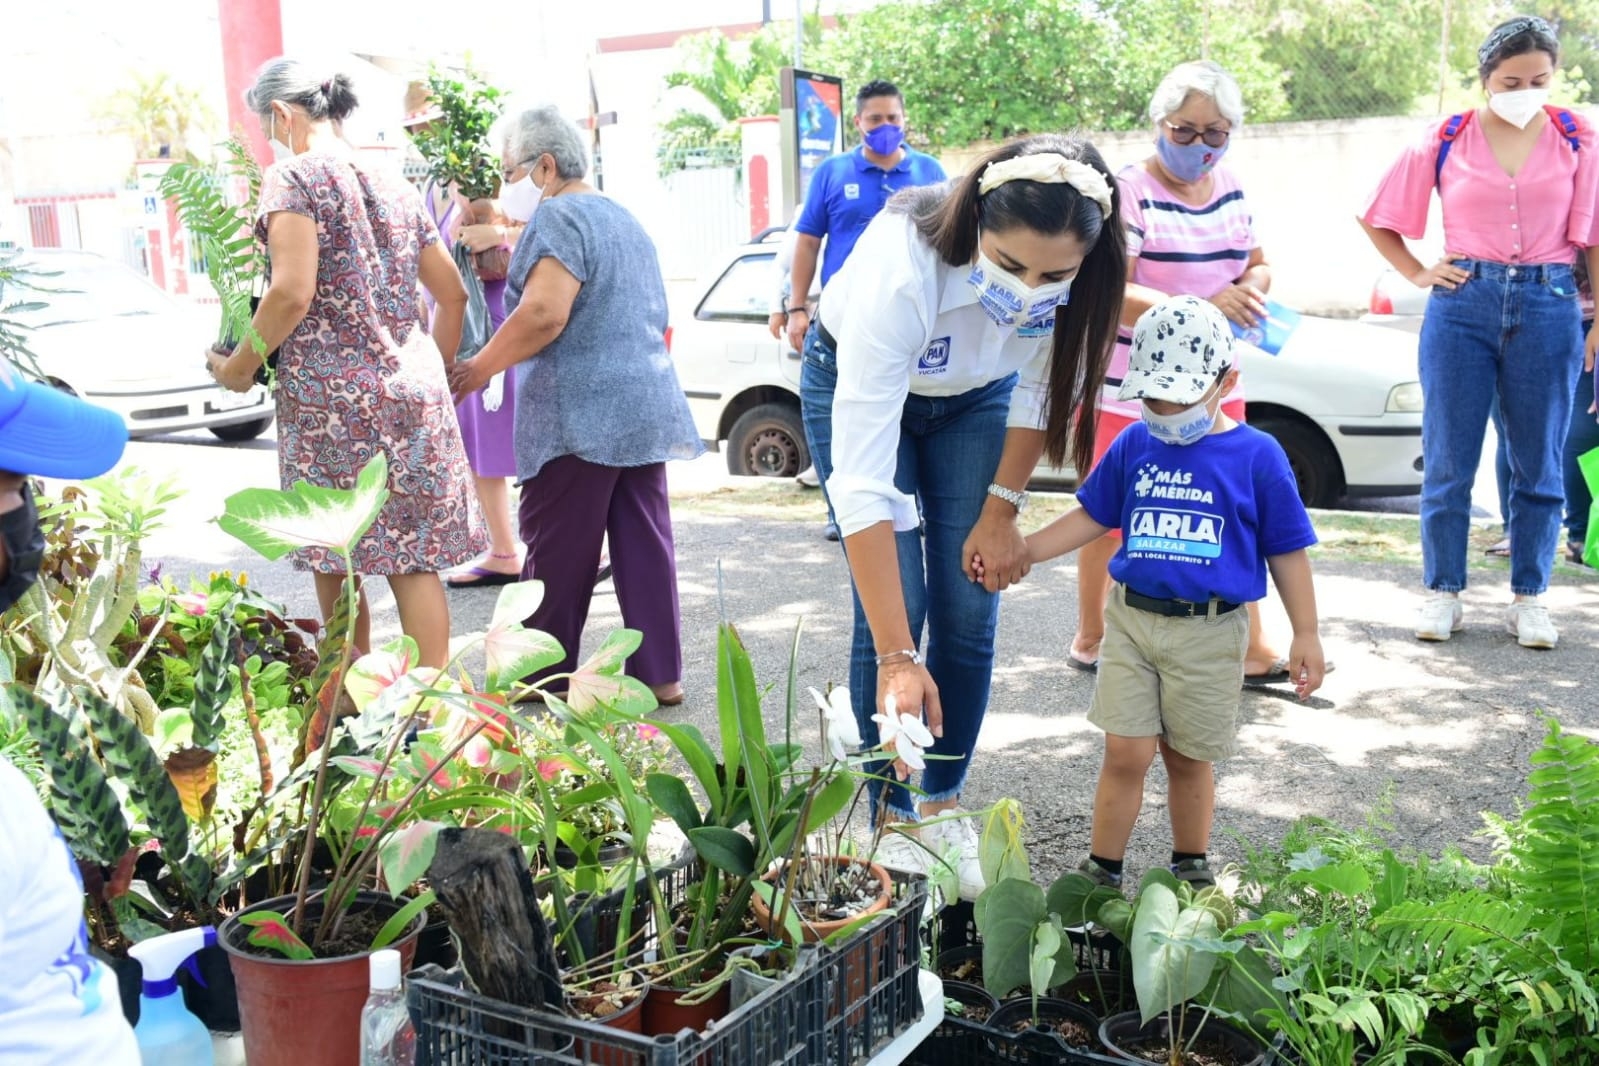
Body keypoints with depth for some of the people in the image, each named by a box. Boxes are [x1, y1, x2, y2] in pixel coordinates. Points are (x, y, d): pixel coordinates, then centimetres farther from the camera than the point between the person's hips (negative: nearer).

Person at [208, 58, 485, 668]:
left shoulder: (293, 176, -5)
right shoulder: (394, 187, 16)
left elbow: (293, 293, -17)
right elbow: (452, 293, 19)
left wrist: (240, 365, -4)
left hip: (330, 396, -6)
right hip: (412, 396, 6)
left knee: (334, 563, 6)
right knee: (414, 559, 6)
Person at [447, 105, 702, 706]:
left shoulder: (557, 217, -8)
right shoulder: (623, 219, 20)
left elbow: (544, 314, -20)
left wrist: (479, 369, -10)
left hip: (579, 416, -9)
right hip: (648, 406, 9)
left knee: (557, 550, 1)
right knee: (644, 542, 8)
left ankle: (544, 678, 9)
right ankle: (659, 673, 11)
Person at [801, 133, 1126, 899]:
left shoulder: (1075, 271, -31)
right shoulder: (902, 270, -43)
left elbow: (1041, 389, -9)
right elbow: (863, 482, -44)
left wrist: (1002, 511, -8)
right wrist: (898, 658, -45)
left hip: (974, 398, 4)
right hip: (859, 384, -3)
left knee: (970, 615, -2)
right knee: (895, 609, -11)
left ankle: (944, 811, 13)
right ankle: (894, 821, 5)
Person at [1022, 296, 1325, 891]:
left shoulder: (1257, 456, -4)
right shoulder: (1134, 446, 3)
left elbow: (1287, 551, 1)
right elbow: (1092, 517, 11)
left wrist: (1305, 635, 1)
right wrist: (1019, 552, 0)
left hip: (1209, 631, -2)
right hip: (1131, 618, 2)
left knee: (1189, 757, 11)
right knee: (1126, 752, 0)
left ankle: (1192, 868, 31)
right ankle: (1103, 870, 13)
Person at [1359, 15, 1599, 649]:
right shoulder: (1446, 141, 4)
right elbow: (1379, 219, 12)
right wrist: (1418, 274, 3)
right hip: (1463, 306, 0)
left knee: (1539, 464, 6)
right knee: (1448, 462, 3)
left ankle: (1529, 600, 17)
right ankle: (1443, 595, 14)